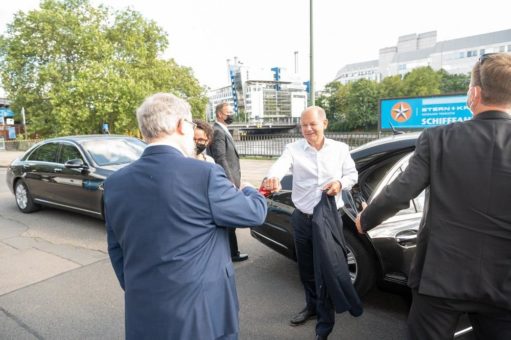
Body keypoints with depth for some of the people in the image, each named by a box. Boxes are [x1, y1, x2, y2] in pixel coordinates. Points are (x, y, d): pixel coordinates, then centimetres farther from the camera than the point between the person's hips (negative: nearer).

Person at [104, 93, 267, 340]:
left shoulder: (115, 183, -3)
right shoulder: (203, 174, -19)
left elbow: (116, 251, 7)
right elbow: (254, 213, -6)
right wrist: (248, 192, 15)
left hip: (143, 316, 5)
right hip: (201, 315, -4)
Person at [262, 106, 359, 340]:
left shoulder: (340, 149, 0)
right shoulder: (293, 149, -5)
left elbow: (352, 174, 9)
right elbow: (280, 165, -24)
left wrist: (340, 183, -14)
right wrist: (271, 178, -48)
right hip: (302, 219, 2)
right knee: (306, 269, 17)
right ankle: (312, 306, 43)